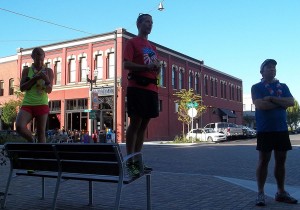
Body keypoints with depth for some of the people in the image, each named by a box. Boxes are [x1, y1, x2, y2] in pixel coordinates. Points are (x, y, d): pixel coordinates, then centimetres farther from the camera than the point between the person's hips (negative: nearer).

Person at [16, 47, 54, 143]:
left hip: (42, 105, -1)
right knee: (19, 126, -20)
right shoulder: (26, 70, 9)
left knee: (41, 132, -2)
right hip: (27, 104, 1)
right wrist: (35, 78, -12)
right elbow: (22, 88, 0)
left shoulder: (48, 71, 7)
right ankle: (31, 140, 9)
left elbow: (49, 90, 2)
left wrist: (46, 80, -19)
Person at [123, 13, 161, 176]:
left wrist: (157, 68, 3)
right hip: (137, 87, -7)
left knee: (144, 125, 7)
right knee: (135, 123, -8)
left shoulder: (152, 47, 25)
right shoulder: (132, 42, 4)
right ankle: (130, 161, -4)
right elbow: (126, 65, -8)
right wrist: (146, 67, -16)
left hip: (151, 88, 7)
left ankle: (137, 160, 13)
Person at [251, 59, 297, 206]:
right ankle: (260, 193, 6)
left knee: (281, 160, 8)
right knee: (263, 161, -1)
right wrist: (281, 103, -6)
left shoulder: (283, 86, 14)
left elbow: (291, 102, -3)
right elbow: (260, 105, -16)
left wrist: (272, 98, -12)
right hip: (265, 129, -4)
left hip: (282, 129, 5)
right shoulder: (257, 87, 1)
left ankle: (281, 192, 19)